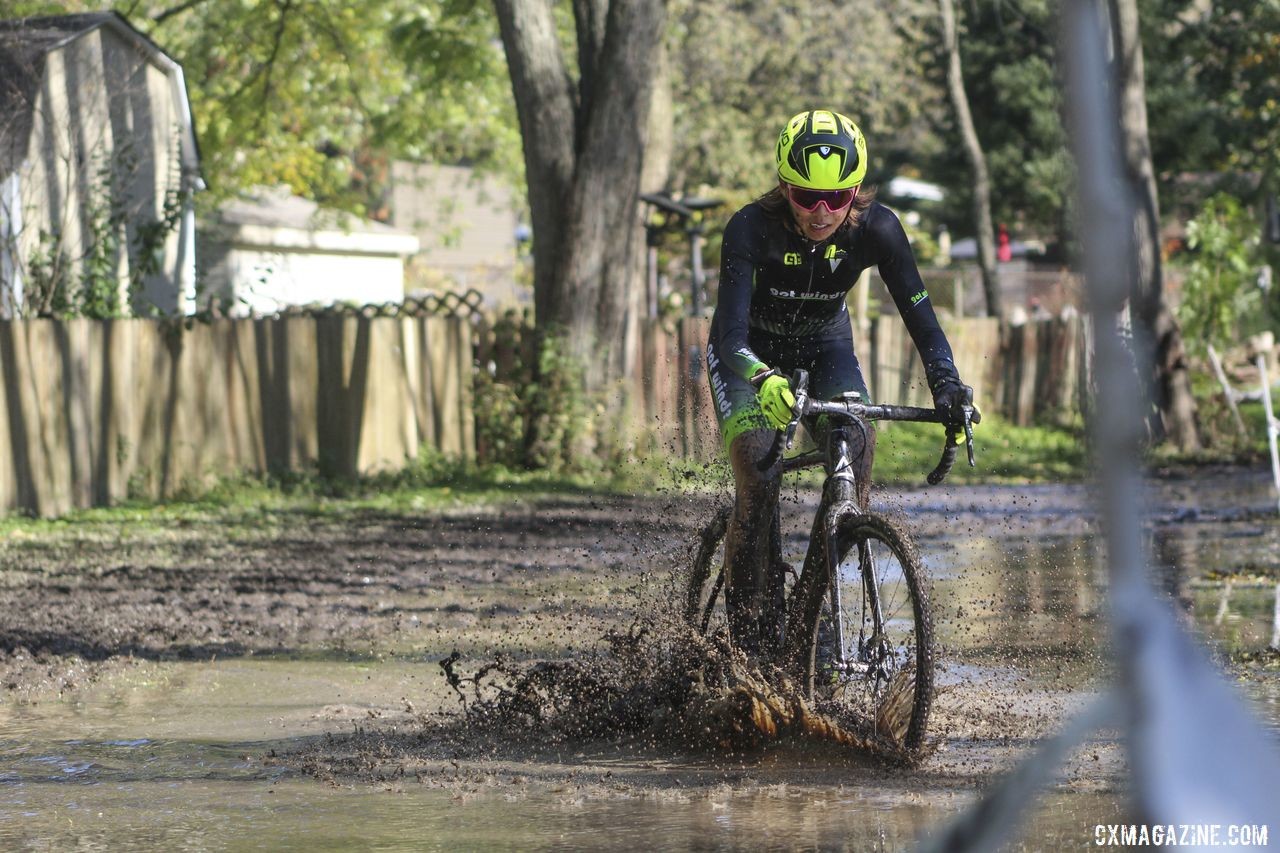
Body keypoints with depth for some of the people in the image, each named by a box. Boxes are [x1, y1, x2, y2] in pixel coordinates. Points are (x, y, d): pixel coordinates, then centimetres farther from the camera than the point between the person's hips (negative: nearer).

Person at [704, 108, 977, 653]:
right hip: (750, 354, -3)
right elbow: (733, 336, -40)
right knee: (757, 481, -21)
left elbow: (919, 315, -25)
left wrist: (947, 387, -42)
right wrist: (764, 380, -62)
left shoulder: (875, 229, -25)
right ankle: (745, 631, -9)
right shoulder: (751, 230, -33)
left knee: (858, 445, -23)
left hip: (824, 347, 3)